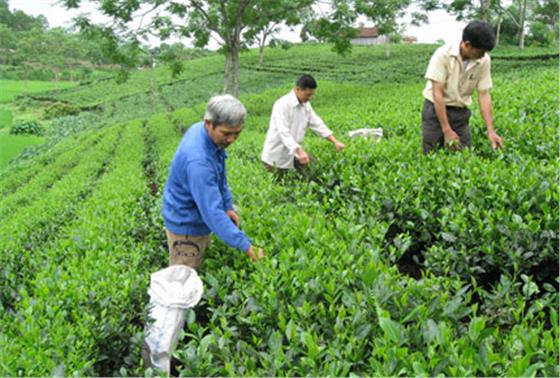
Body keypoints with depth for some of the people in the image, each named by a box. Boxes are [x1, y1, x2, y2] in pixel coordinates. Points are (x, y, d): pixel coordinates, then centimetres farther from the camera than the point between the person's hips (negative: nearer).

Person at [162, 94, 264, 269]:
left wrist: (228, 206, 10)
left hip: (199, 219, 9)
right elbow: (212, 211, -37)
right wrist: (245, 245, -37)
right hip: (186, 227, -9)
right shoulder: (198, 160, -37)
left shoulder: (212, 135, -8)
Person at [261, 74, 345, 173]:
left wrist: (335, 142, -2)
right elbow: (284, 132, -29)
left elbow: (317, 124, 8)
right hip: (276, 157, -8)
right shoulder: (282, 105, -20)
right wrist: (300, 151, -39)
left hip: (291, 156, 8)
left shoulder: (306, 105, 5)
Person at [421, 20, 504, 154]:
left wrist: (491, 131, -13)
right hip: (435, 109, -3)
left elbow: (484, 95, -5)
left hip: (460, 112, 3)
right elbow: (438, 93, -21)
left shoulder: (484, 60, -9)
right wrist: (447, 130, -24)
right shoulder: (443, 54, -20)